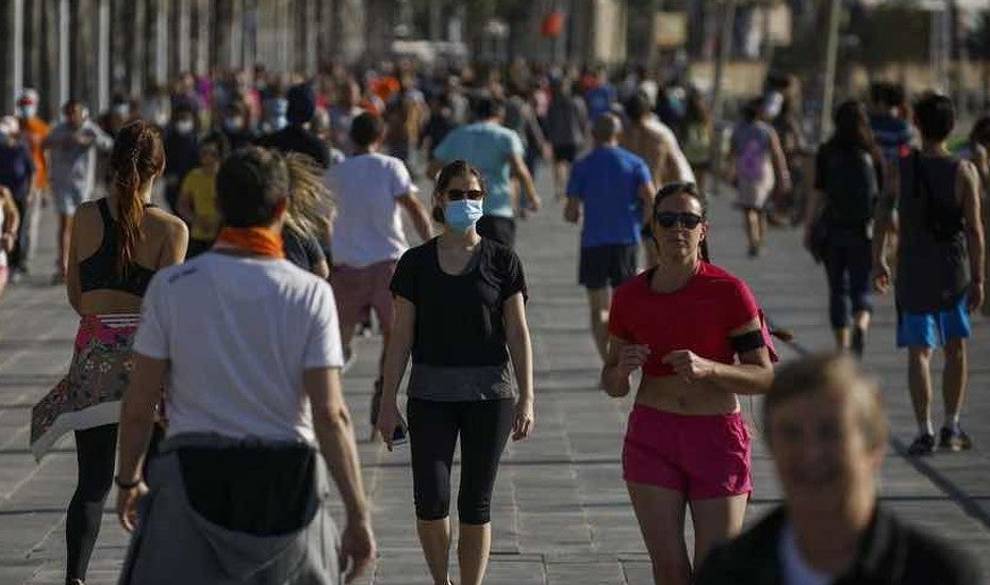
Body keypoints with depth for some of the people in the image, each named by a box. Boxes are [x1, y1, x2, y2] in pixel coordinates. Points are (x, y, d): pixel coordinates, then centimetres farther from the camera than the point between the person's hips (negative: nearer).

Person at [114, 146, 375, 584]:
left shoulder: (171, 288, -5)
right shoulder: (311, 294, -6)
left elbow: (139, 404, -2)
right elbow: (330, 414, -10)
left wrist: (128, 480, 15)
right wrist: (358, 514, -5)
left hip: (193, 478, -1)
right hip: (288, 482, 1)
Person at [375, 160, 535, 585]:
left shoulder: (501, 261, 2)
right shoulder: (416, 263, 3)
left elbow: (518, 334, 2)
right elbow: (401, 336, 5)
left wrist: (526, 399, -5)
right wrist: (388, 401, 2)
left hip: (489, 391, 0)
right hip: (430, 393, 0)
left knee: (475, 505, 2)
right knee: (431, 501, -8)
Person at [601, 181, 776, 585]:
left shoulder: (728, 292, -8)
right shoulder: (630, 297, 2)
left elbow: (765, 377, -9)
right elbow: (612, 385, 12)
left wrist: (707, 368, -24)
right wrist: (622, 369, -11)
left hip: (717, 437, -2)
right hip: (652, 436, 2)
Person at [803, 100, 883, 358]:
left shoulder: (826, 153, -5)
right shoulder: (873, 154, -3)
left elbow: (817, 196, -6)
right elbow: (884, 195, 1)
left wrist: (807, 229, 2)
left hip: (833, 229, 0)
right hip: (865, 230, 0)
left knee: (838, 289, 11)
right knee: (861, 287, 7)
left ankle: (842, 346, 12)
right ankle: (860, 326, -22)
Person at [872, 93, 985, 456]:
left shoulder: (902, 168, -4)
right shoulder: (964, 172, -8)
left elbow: (883, 217, 0)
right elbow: (975, 229, -9)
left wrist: (878, 262, 12)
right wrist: (978, 279, -3)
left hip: (913, 271, 0)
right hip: (954, 269, 0)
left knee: (918, 352, 3)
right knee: (955, 348, 16)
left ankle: (925, 432, -4)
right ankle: (951, 428, 18)